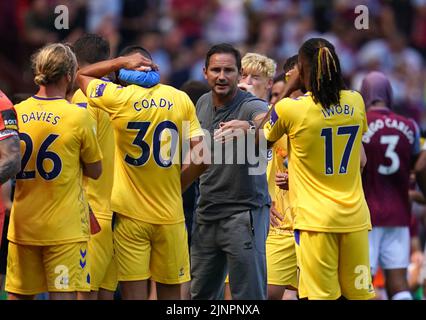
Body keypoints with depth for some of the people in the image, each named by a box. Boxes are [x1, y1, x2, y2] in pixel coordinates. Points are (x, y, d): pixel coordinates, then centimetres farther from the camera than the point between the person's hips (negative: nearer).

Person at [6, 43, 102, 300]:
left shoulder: (15, 113, 1)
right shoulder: (78, 116, -10)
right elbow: (95, 171, -1)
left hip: (22, 226, 4)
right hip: (64, 229, -4)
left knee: (19, 295, 11)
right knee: (63, 295, -4)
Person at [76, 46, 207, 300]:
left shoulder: (119, 98, -8)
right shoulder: (180, 99, -1)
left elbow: (81, 75, 10)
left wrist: (121, 61, 5)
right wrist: (177, 186, 10)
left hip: (130, 215, -2)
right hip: (170, 214, 2)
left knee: (134, 293, -2)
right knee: (170, 292, 10)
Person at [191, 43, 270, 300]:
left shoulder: (251, 106, -16)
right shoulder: (203, 104, 6)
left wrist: (249, 129, -61)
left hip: (244, 212, -7)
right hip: (207, 212, 7)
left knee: (249, 295, -7)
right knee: (201, 293, 15)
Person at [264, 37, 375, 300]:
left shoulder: (290, 109, -11)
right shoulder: (356, 102, 3)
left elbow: (264, 139, 11)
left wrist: (289, 89, 13)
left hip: (315, 217, -4)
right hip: (355, 216, 4)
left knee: (320, 295, -5)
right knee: (360, 293, 9)